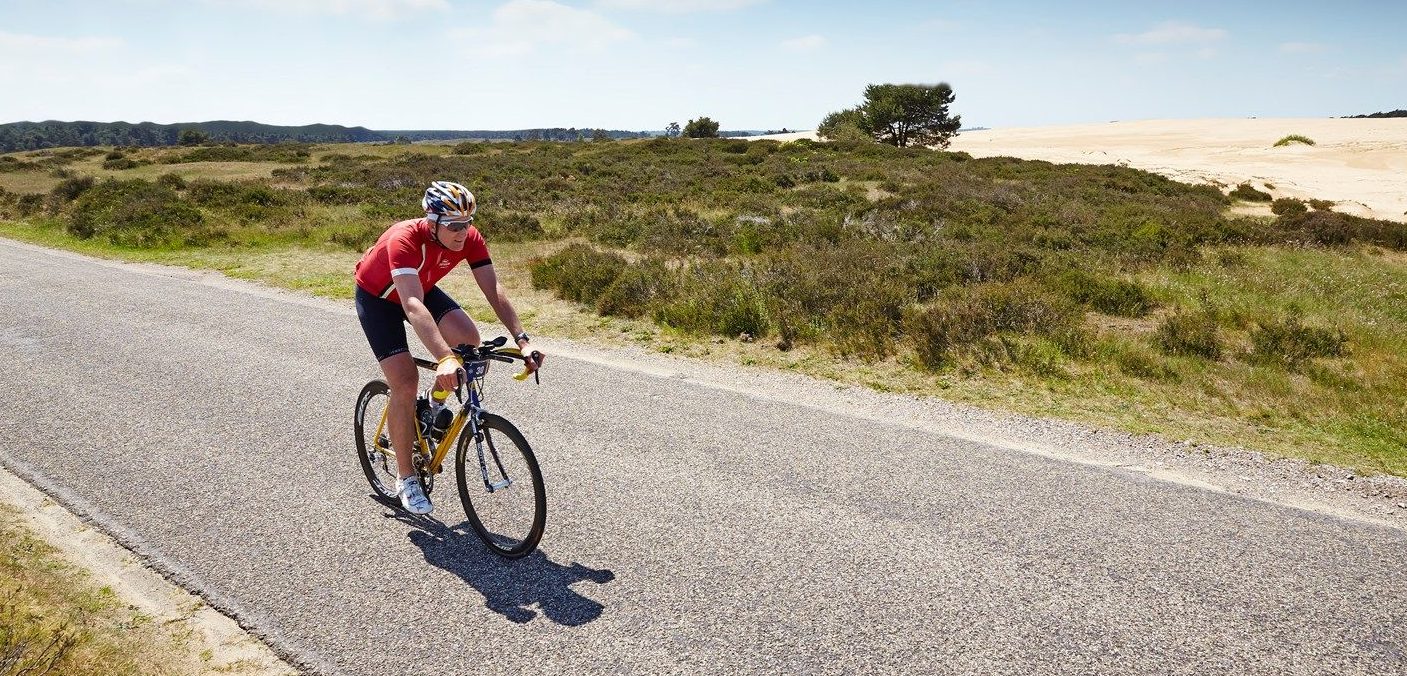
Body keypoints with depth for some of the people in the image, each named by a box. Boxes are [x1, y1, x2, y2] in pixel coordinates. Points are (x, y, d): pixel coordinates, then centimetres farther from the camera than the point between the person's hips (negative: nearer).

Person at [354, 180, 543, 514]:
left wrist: (522, 340, -37)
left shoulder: (470, 238, -24)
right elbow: (413, 306, -51)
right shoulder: (405, 239, -40)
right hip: (377, 296, -5)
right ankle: (406, 478, 0)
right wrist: (444, 359, -63)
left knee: (469, 339, -21)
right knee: (405, 382, -16)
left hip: (422, 288, 5)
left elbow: (494, 290, -26)